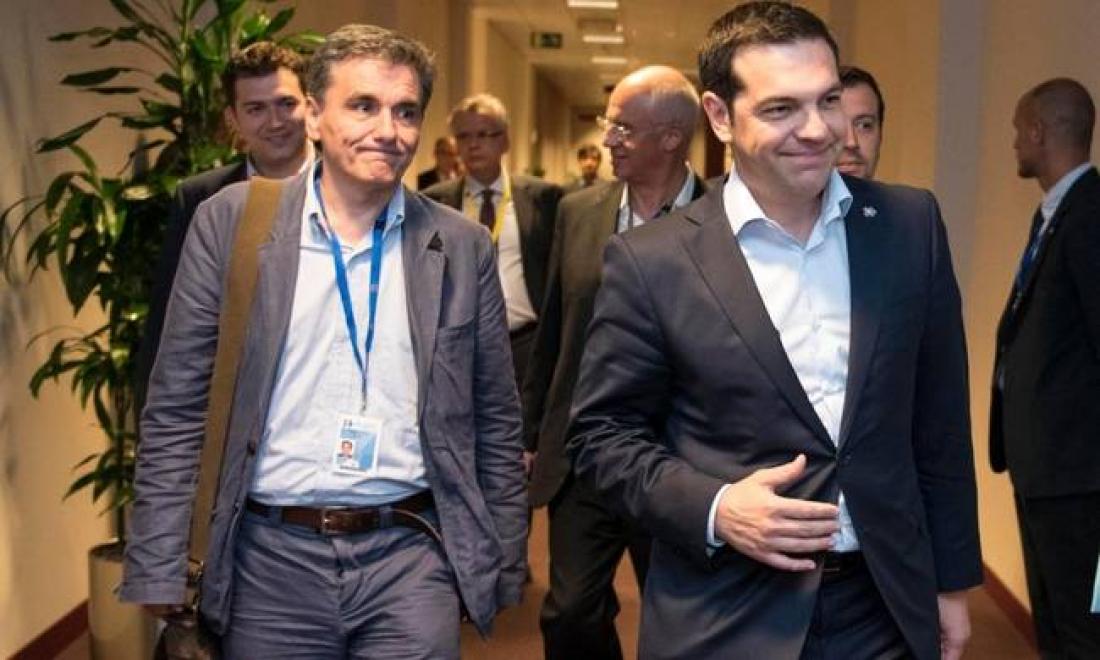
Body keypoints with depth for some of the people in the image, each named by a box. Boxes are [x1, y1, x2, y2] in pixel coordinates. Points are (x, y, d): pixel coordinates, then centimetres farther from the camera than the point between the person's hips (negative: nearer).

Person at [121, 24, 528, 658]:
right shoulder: (231, 221, -2)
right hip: (271, 558, 0)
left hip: (411, 557, 1)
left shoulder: (462, 245, 2)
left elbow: (496, 422, 7)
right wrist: (160, 572, -4)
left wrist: (507, 564, 8)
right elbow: (177, 411, -1)